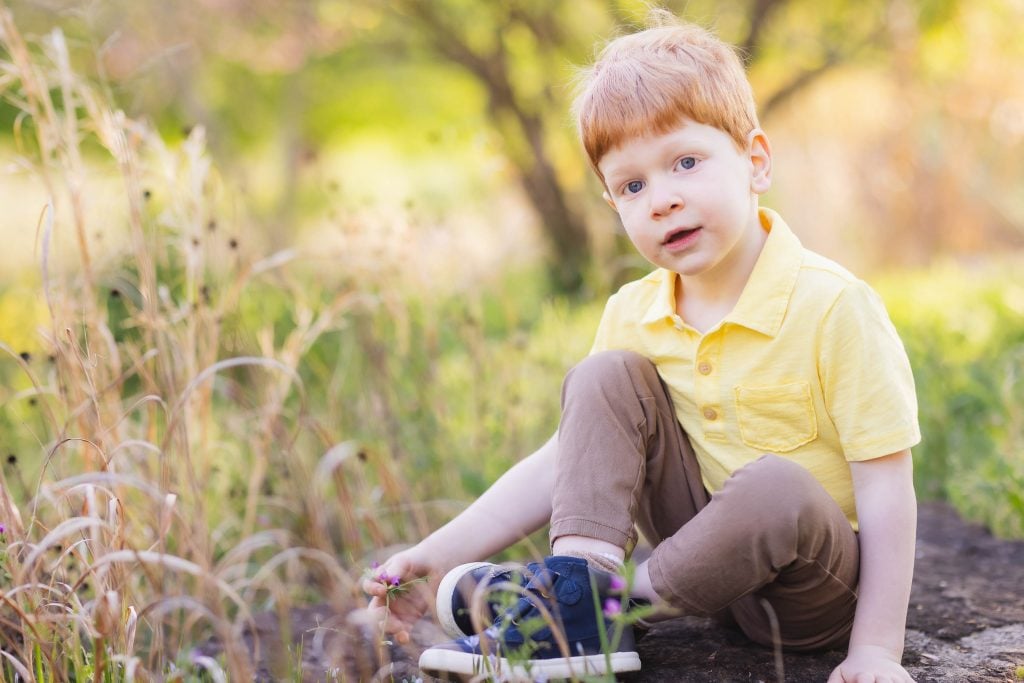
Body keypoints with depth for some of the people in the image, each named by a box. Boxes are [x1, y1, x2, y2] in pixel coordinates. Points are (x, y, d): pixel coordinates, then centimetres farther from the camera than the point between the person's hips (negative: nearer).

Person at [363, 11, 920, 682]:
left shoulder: (831, 306, -19)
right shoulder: (633, 315, -1)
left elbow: (886, 488, -20)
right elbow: (568, 462, 0)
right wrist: (438, 556, -10)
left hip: (824, 583, -5)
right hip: (716, 549, 5)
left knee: (778, 486, -39)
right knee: (604, 376, -9)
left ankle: (611, 602, -20)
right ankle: (584, 578, -24)